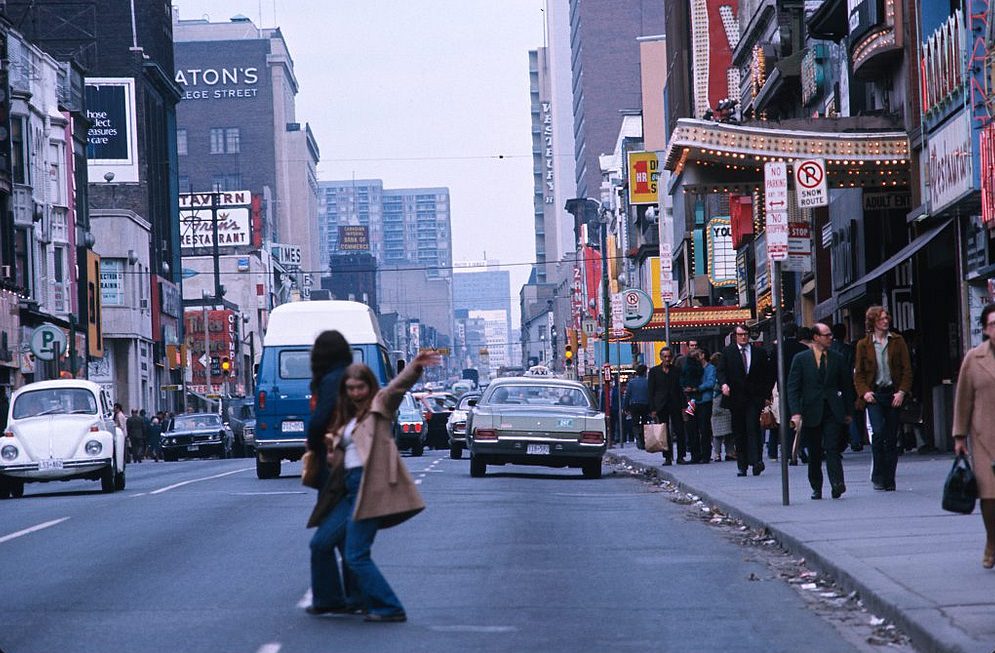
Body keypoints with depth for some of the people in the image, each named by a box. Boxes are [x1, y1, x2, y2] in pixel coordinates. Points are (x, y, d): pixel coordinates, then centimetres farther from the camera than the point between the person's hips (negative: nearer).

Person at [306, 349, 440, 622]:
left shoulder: (379, 405, 0)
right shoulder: (346, 419, 23)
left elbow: (398, 386, -21)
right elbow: (337, 458, 24)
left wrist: (415, 367, -41)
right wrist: (331, 448, 1)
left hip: (371, 487, -9)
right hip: (350, 488, 9)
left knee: (356, 556, -12)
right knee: (320, 544, 15)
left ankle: (389, 609, -7)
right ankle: (328, 600, 32)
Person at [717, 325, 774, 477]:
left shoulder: (759, 353, 8)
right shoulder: (728, 352, 8)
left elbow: (768, 374, 11)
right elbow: (721, 371, 1)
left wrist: (767, 393, 3)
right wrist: (724, 383, -19)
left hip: (754, 397, -1)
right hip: (736, 398, 1)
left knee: (753, 428, -14)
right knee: (739, 432, 5)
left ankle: (756, 461, -19)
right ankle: (742, 465, 10)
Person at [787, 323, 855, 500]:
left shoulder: (837, 359, 9)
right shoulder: (801, 359, 3)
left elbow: (846, 386, 15)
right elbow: (793, 388, -1)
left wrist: (848, 412, 11)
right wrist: (796, 413, -11)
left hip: (833, 413, 0)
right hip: (811, 412, 0)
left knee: (832, 449, -13)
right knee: (814, 453, 6)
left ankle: (837, 484, -21)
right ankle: (816, 488, 17)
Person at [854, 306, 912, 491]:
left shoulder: (897, 341, 7)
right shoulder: (863, 344, 6)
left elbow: (907, 369, 6)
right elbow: (858, 373, 9)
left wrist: (902, 391, -7)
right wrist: (864, 392, -8)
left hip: (893, 394, 1)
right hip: (874, 394, -1)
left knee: (892, 438, 2)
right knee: (878, 432, -18)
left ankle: (889, 480, 9)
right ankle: (878, 476, -8)